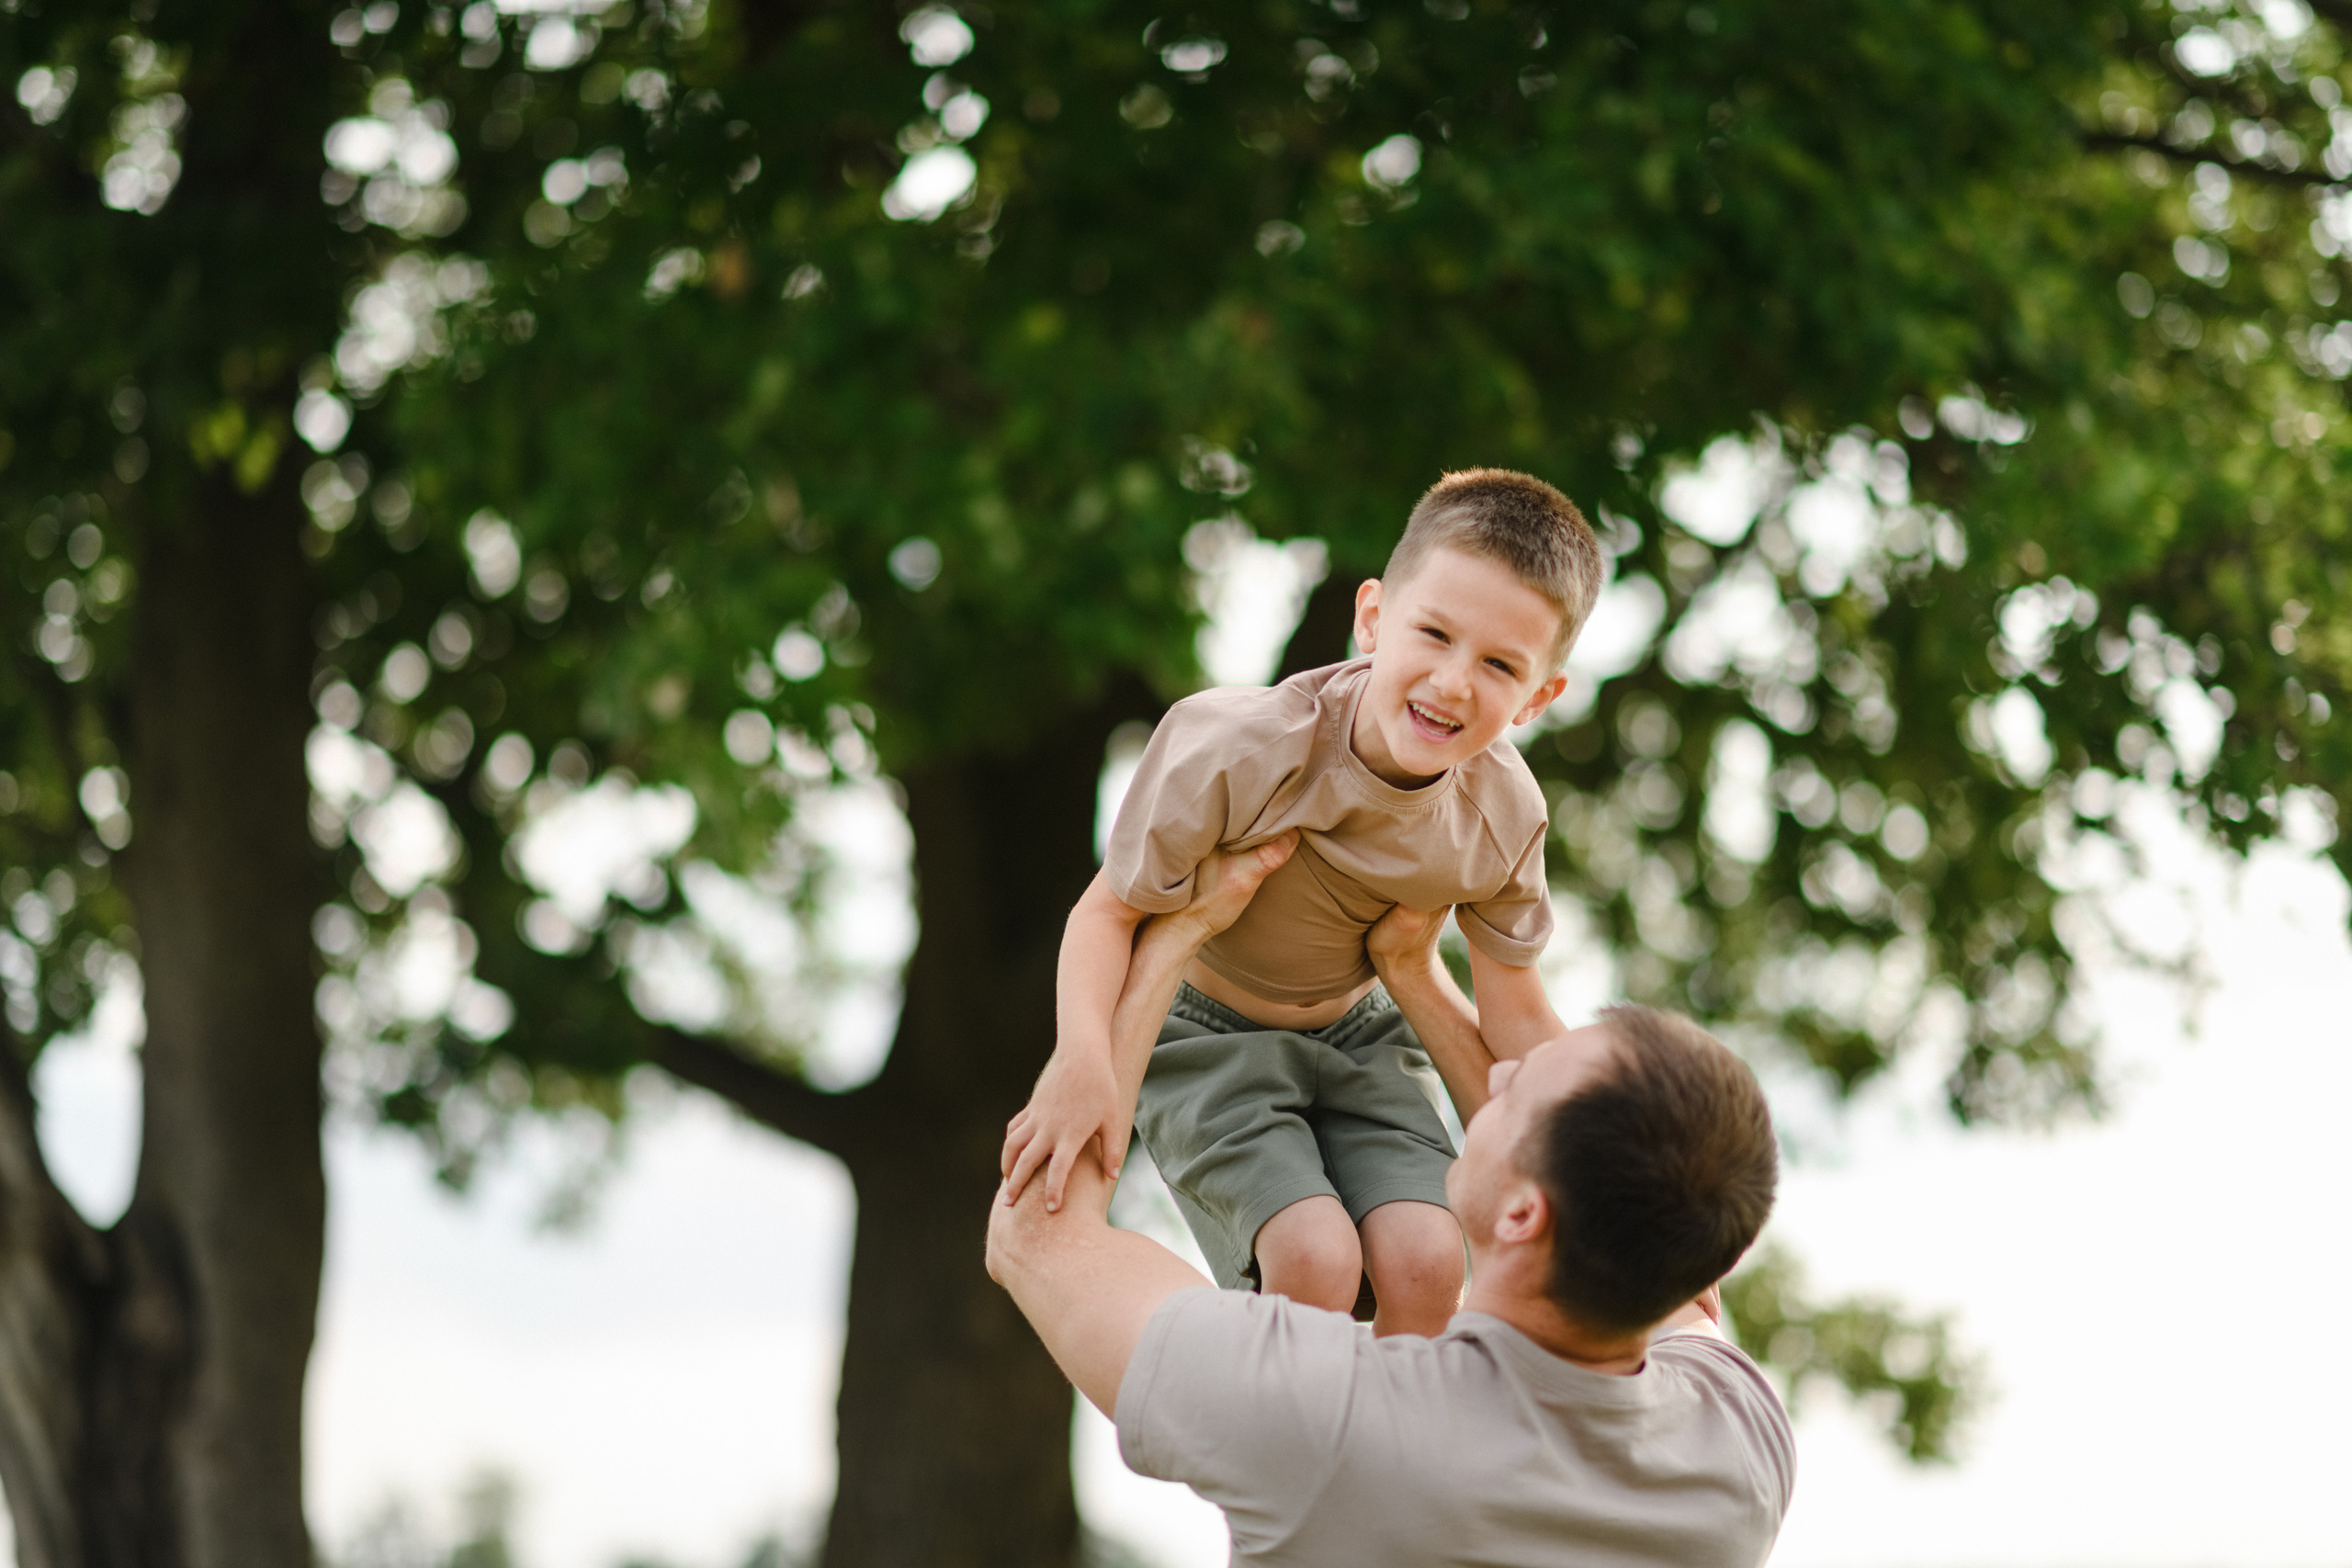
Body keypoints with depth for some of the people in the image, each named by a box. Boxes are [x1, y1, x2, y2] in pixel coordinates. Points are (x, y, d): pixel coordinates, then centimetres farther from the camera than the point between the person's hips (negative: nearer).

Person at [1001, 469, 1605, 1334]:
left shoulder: (1505, 814, -18)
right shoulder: (1235, 747, -31)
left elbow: (1516, 1018, -4)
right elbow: (1110, 911, -21)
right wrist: (1084, 1057, -40)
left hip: (1354, 1035, 4)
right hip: (1202, 1031, -4)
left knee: (1425, 1261, -18)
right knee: (1314, 1258, -25)